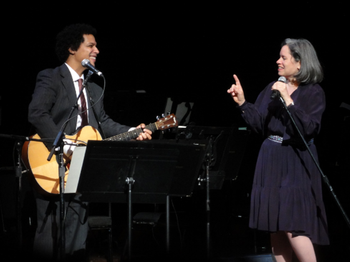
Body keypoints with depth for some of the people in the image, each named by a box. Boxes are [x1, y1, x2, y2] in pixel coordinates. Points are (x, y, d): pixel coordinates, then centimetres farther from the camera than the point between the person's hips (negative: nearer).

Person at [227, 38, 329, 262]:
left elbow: (308, 129, -20)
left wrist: (288, 100, -23)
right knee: (275, 226, 7)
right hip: (271, 162, 6)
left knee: (292, 225, -13)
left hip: (296, 164, -6)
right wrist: (242, 103, -2)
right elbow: (259, 125, 8)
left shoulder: (313, 93, -7)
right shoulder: (272, 89, 10)